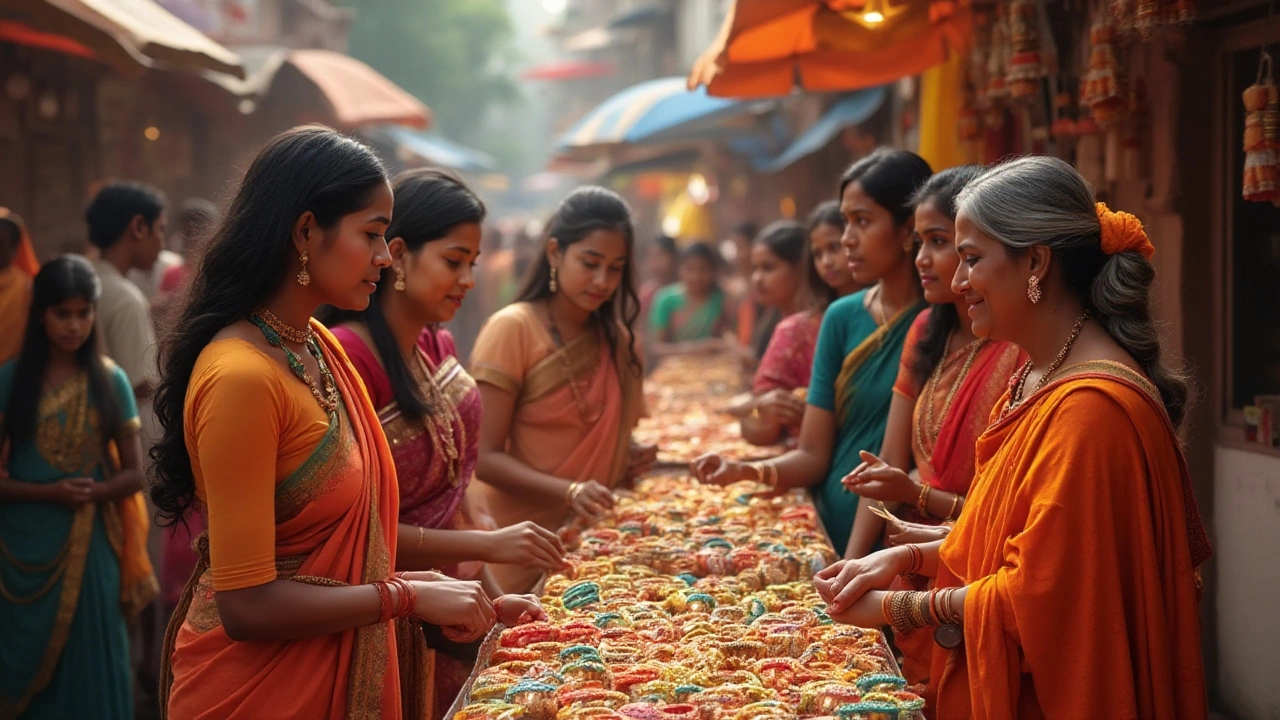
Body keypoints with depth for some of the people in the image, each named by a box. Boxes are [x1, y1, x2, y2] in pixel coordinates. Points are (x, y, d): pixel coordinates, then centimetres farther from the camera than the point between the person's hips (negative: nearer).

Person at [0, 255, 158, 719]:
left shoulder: (110, 380, 0)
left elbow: (133, 473, 2)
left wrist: (90, 494, -16)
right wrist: (48, 493, -19)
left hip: (89, 546, 1)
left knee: (89, 669, 5)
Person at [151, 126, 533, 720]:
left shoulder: (318, 347, 5)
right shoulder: (241, 376, -22)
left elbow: (330, 541, 7)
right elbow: (247, 604, -23)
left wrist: (441, 593, 0)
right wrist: (407, 597, -17)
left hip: (330, 671, 8)